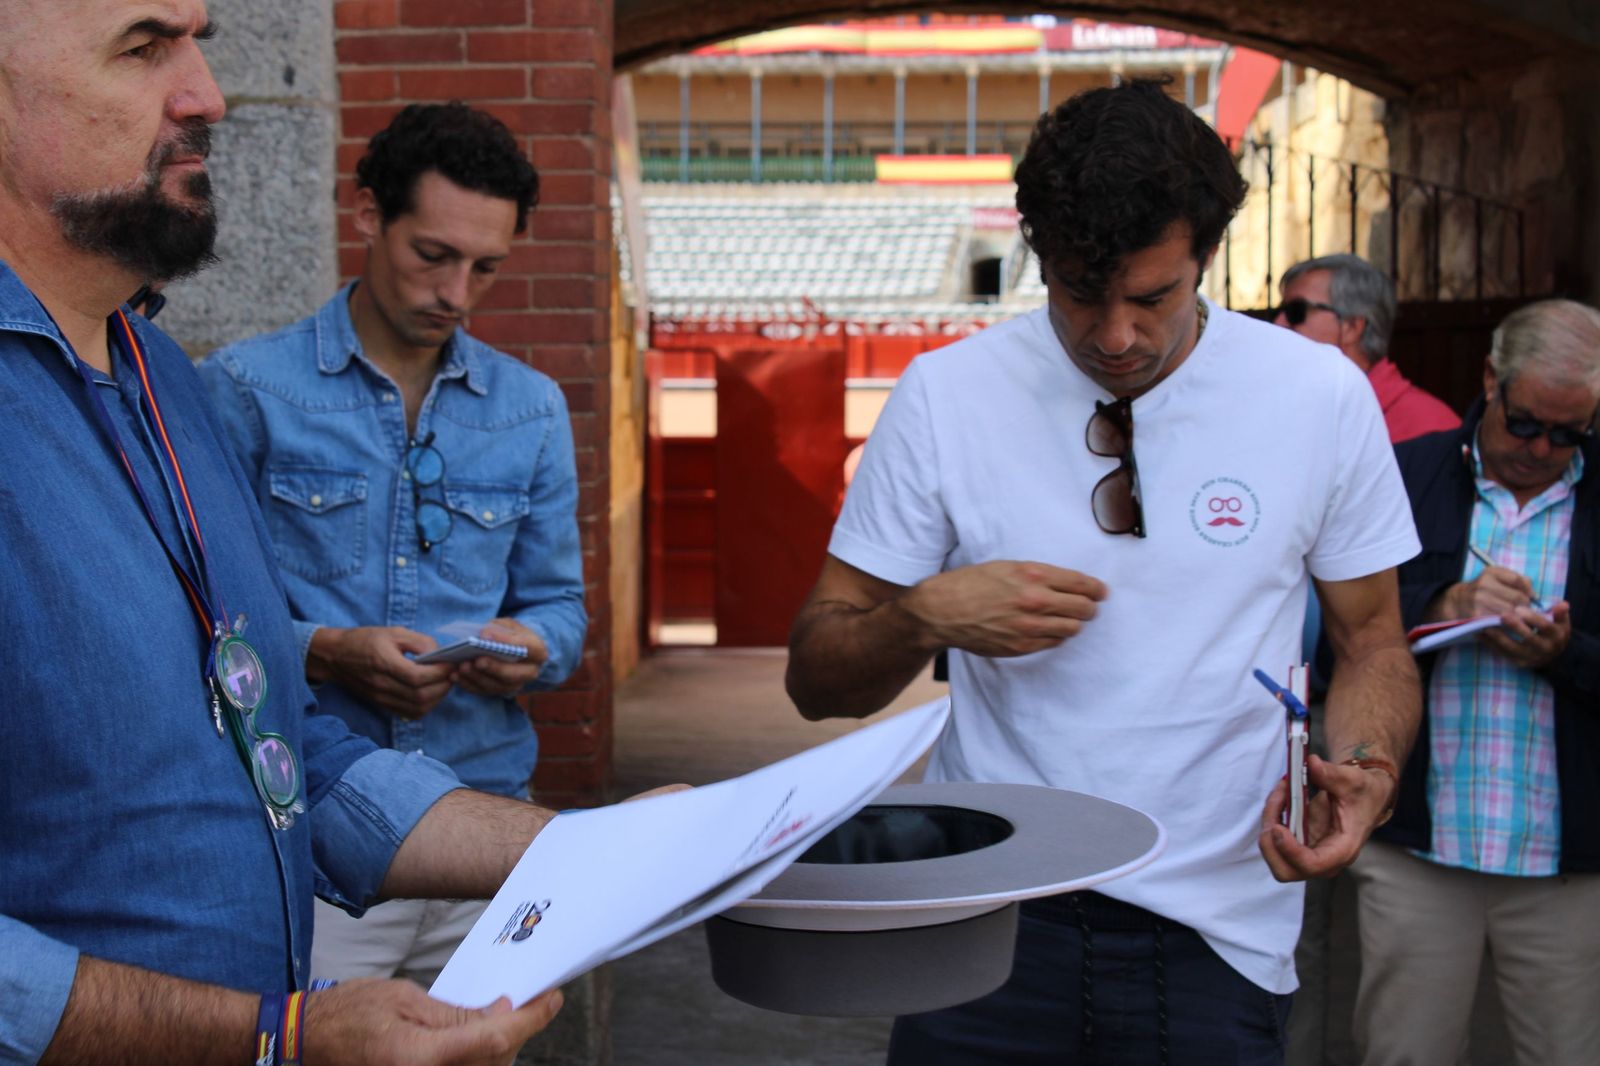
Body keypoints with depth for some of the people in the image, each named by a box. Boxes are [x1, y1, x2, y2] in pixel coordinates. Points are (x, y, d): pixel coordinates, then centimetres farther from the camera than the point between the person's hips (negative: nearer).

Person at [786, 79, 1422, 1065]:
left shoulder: (1324, 398, -4)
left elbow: (1375, 640, 7)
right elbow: (819, 678, -1)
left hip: (1214, 933, 0)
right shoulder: (944, 395, -5)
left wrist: (1362, 772, -14)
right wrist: (927, 615, -21)